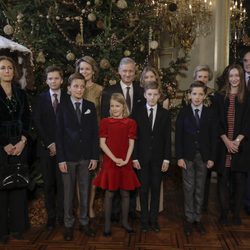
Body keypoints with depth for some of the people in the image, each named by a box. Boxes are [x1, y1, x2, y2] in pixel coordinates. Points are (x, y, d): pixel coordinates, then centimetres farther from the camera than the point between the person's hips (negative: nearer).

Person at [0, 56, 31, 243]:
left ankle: (18, 226, 19)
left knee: (19, 184, 6)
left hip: (19, 145, 4)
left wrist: (22, 141, -5)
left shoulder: (21, 94, 10)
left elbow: (27, 120, 8)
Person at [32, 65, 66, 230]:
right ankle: (51, 216, 14)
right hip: (46, 147, 1)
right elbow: (37, 123, 1)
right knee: (49, 183, 4)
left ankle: (62, 216, 10)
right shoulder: (40, 99, 6)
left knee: (62, 182, -1)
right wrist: (49, 144, -6)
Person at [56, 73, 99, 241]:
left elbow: (95, 133, 4)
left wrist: (95, 156, -1)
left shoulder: (90, 106, 5)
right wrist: (61, 159, -8)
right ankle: (69, 225, 20)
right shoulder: (62, 107, 0)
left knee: (85, 191, 9)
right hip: (68, 157, -2)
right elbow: (59, 134, -3)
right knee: (69, 192, 7)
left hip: (86, 157, 2)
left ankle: (84, 222, 22)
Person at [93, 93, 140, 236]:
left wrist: (125, 160, -13)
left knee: (125, 193, 8)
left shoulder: (131, 123, 3)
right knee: (109, 193, 3)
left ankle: (125, 221, 23)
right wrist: (115, 159, -13)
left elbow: (131, 144, 1)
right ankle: (107, 224, 14)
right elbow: (102, 144, -4)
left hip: (125, 163, 1)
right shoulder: (105, 122, 1)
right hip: (109, 162, -1)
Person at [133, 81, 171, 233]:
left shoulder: (165, 114, 3)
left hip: (158, 158, 1)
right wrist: (135, 157, -6)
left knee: (156, 189, 7)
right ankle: (144, 220, 17)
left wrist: (166, 159, -4)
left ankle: (154, 219, 18)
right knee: (144, 190, 6)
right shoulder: (138, 113, 1)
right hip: (143, 157, 0)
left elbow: (167, 138, 1)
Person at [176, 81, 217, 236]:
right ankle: (189, 219, 14)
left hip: (204, 156, 1)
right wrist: (179, 157, -7)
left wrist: (212, 158, -2)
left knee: (200, 189, 9)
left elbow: (213, 137, 3)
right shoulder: (183, 112, 0)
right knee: (189, 188, 3)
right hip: (188, 155, -1)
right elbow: (178, 136, -2)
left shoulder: (210, 113, 3)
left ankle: (198, 219, 19)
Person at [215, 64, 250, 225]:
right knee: (223, 179, 3)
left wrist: (237, 141, -12)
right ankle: (224, 212, 14)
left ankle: (236, 212, 15)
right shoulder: (220, 97, 6)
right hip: (223, 144, 0)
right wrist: (226, 141, -10)